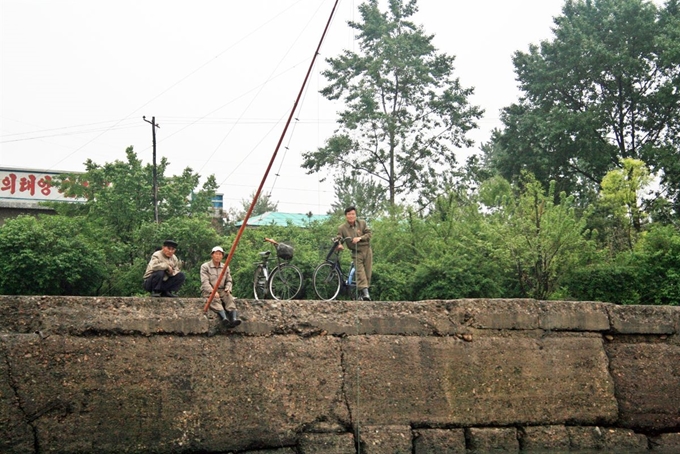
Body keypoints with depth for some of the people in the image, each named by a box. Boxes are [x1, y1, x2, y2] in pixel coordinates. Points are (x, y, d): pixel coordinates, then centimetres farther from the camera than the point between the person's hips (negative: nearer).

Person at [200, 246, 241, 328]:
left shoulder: (225, 267, 16)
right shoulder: (205, 266, 2)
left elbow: (229, 280, 14)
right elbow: (205, 282, -9)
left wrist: (227, 289, -9)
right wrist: (213, 292, -23)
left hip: (221, 290, 4)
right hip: (208, 291, -3)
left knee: (230, 298, -29)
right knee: (215, 300, -36)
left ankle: (234, 318, -51)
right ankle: (225, 318, -59)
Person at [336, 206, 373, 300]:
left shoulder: (362, 223, 1)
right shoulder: (342, 228, -3)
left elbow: (369, 234, -3)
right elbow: (338, 238, -2)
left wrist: (360, 238, -20)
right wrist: (339, 245, -25)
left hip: (367, 250, 2)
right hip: (356, 253, -2)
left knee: (368, 271, 1)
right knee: (360, 271, -16)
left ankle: (365, 290, 11)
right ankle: (365, 292, -23)